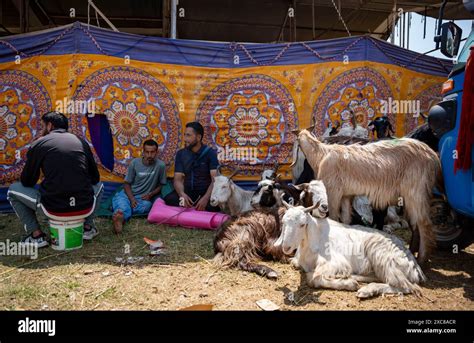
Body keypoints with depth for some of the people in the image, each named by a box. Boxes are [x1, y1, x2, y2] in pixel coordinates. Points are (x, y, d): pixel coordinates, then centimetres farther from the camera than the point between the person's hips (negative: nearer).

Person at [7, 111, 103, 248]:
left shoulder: (39, 143, 4)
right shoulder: (81, 141, 11)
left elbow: (26, 182, 10)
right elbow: (95, 177, 16)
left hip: (54, 208, -2)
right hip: (85, 207, 3)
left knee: (13, 190, 23)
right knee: (98, 185, 36)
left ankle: (36, 235, 13)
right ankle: (88, 226, 22)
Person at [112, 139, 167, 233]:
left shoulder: (161, 165, -4)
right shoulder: (134, 163, 0)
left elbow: (161, 185, 6)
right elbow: (127, 184, 4)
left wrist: (150, 194, -11)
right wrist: (132, 199, -13)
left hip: (144, 198, -1)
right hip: (128, 194, 1)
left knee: (146, 206, -37)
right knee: (120, 199, -35)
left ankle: (119, 211, -52)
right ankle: (120, 219, -63)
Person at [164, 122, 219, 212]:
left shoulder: (210, 153, -5)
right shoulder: (181, 154, 4)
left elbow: (215, 179, -15)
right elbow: (178, 179, -3)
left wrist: (206, 198, -32)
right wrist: (182, 194, -26)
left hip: (205, 192, -2)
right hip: (188, 192, 2)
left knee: (213, 205, -36)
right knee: (169, 199, -29)